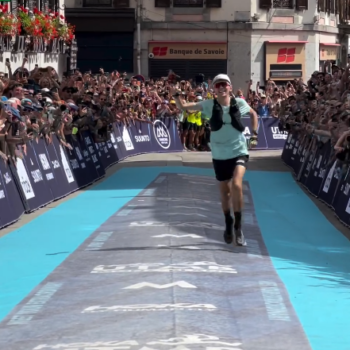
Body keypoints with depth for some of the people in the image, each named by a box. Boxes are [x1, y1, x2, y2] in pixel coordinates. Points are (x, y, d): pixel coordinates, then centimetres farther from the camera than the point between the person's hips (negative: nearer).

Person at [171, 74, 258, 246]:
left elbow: (253, 114, 15)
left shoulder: (239, 103, -6)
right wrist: (175, 94, -21)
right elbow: (183, 107, -5)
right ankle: (228, 224, 36)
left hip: (239, 151, -2)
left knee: (236, 185, -24)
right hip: (220, 154, 2)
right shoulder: (208, 105, -6)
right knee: (224, 191, 13)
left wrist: (254, 132, 6)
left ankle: (238, 226, -10)